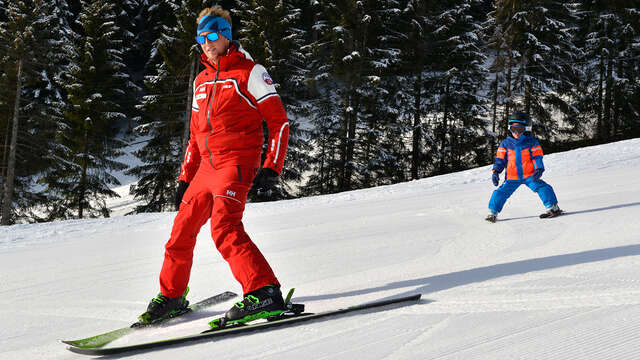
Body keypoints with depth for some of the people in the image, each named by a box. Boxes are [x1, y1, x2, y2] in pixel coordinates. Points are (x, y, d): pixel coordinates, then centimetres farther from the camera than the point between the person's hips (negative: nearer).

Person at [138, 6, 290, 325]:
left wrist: (271, 167, -14)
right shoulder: (201, 81, 20)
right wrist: (185, 178, 20)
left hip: (237, 163, -7)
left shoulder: (249, 72, -1)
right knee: (182, 231, 9)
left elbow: (279, 121, -4)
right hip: (206, 167, 7)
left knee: (224, 228, -26)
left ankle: (264, 293, -29)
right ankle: (171, 297, 27)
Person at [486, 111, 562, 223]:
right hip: (512, 178, 2)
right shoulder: (505, 143, 6)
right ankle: (493, 212, 8)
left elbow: (537, 157, -2)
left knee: (541, 187, -20)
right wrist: (495, 171, -4)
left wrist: (538, 169, -18)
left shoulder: (531, 142, 0)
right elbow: (500, 158, 8)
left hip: (529, 175, -2)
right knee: (500, 192, -6)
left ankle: (553, 207, -10)